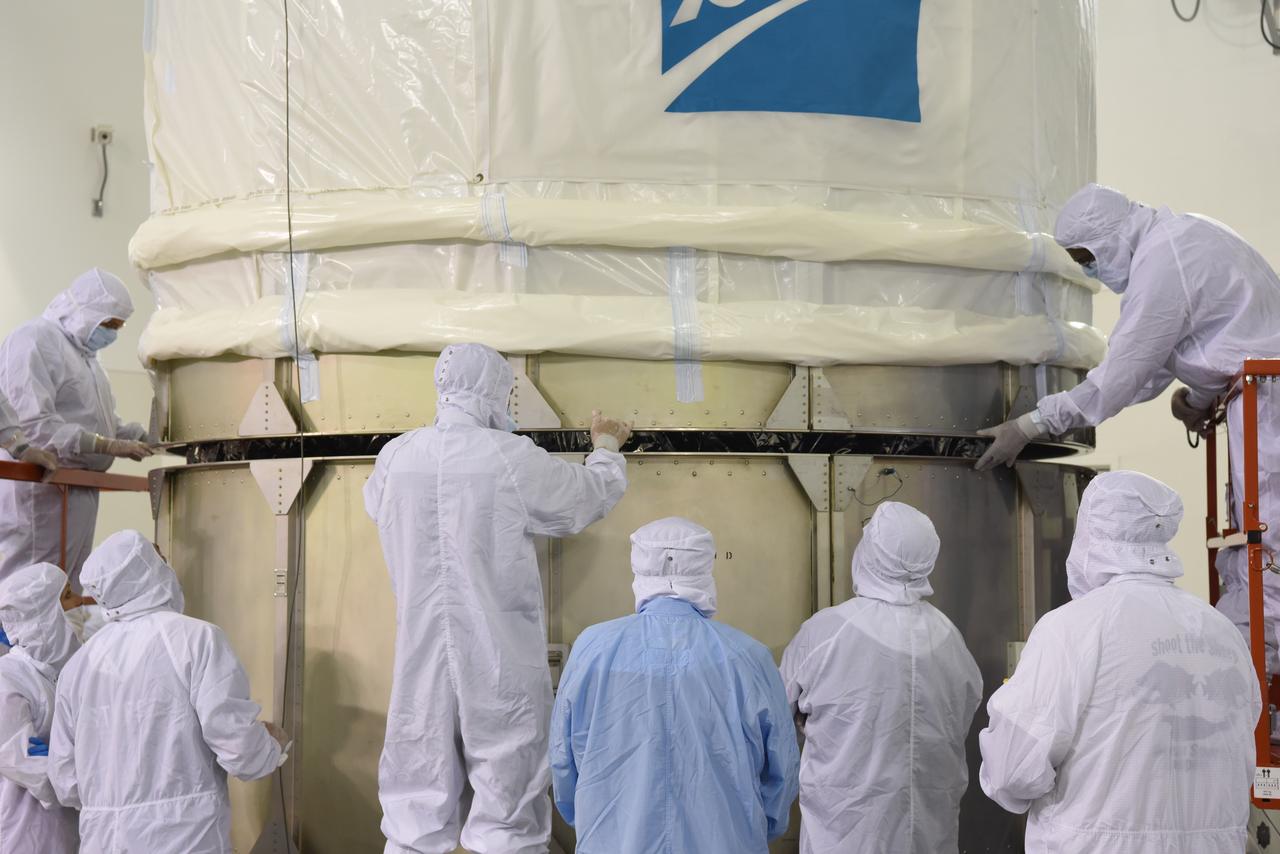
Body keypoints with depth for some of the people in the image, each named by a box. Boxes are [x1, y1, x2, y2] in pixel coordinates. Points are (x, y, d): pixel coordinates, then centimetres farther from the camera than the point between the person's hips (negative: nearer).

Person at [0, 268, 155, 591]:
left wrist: (145, 438, 9)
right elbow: (32, 423, -23)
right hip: (42, 491, -10)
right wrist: (108, 446, -24)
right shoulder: (33, 341, -12)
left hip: (79, 491, 10)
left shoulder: (83, 351, 20)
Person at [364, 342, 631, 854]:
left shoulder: (395, 457, 0)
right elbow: (592, 495, 5)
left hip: (422, 660, 4)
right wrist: (606, 448, 26)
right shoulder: (514, 460, -11)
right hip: (499, 660, -4)